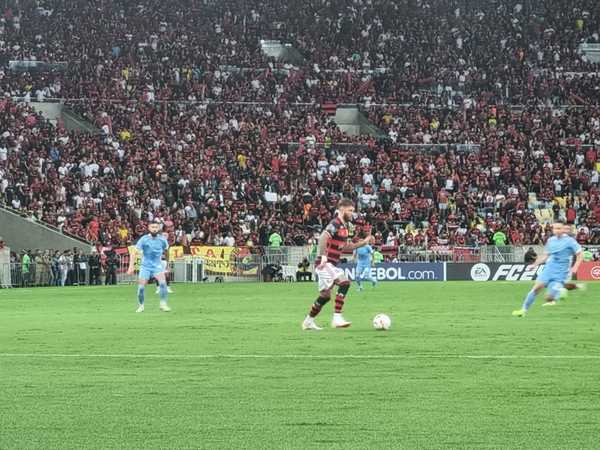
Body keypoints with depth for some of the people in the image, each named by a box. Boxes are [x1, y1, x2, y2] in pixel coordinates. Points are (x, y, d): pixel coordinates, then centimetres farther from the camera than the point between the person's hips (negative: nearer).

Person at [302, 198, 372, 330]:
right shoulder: (335, 224, -14)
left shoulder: (345, 226, 15)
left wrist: (362, 243, 19)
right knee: (344, 283, -21)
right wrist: (323, 257, -36)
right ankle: (337, 318, -23)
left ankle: (309, 321, 26)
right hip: (326, 264, -10)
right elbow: (323, 238, -29)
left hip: (332, 265, 10)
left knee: (325, 295, 14)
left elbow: (344, 247, 25)